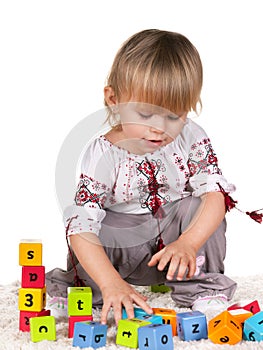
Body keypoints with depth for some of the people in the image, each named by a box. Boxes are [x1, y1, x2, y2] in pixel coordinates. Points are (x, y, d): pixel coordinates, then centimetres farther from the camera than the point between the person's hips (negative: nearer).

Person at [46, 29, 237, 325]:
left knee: (197, 205, -26)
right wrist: (111, 283, -41)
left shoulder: (192, 139, -12)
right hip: (124, 247, -2)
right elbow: (83, 227, -27)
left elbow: (214, 194, -20)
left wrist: (188, 244, -39)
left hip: (175, 234, 2)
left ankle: (203, 284, -10)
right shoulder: (102, 155, -20)